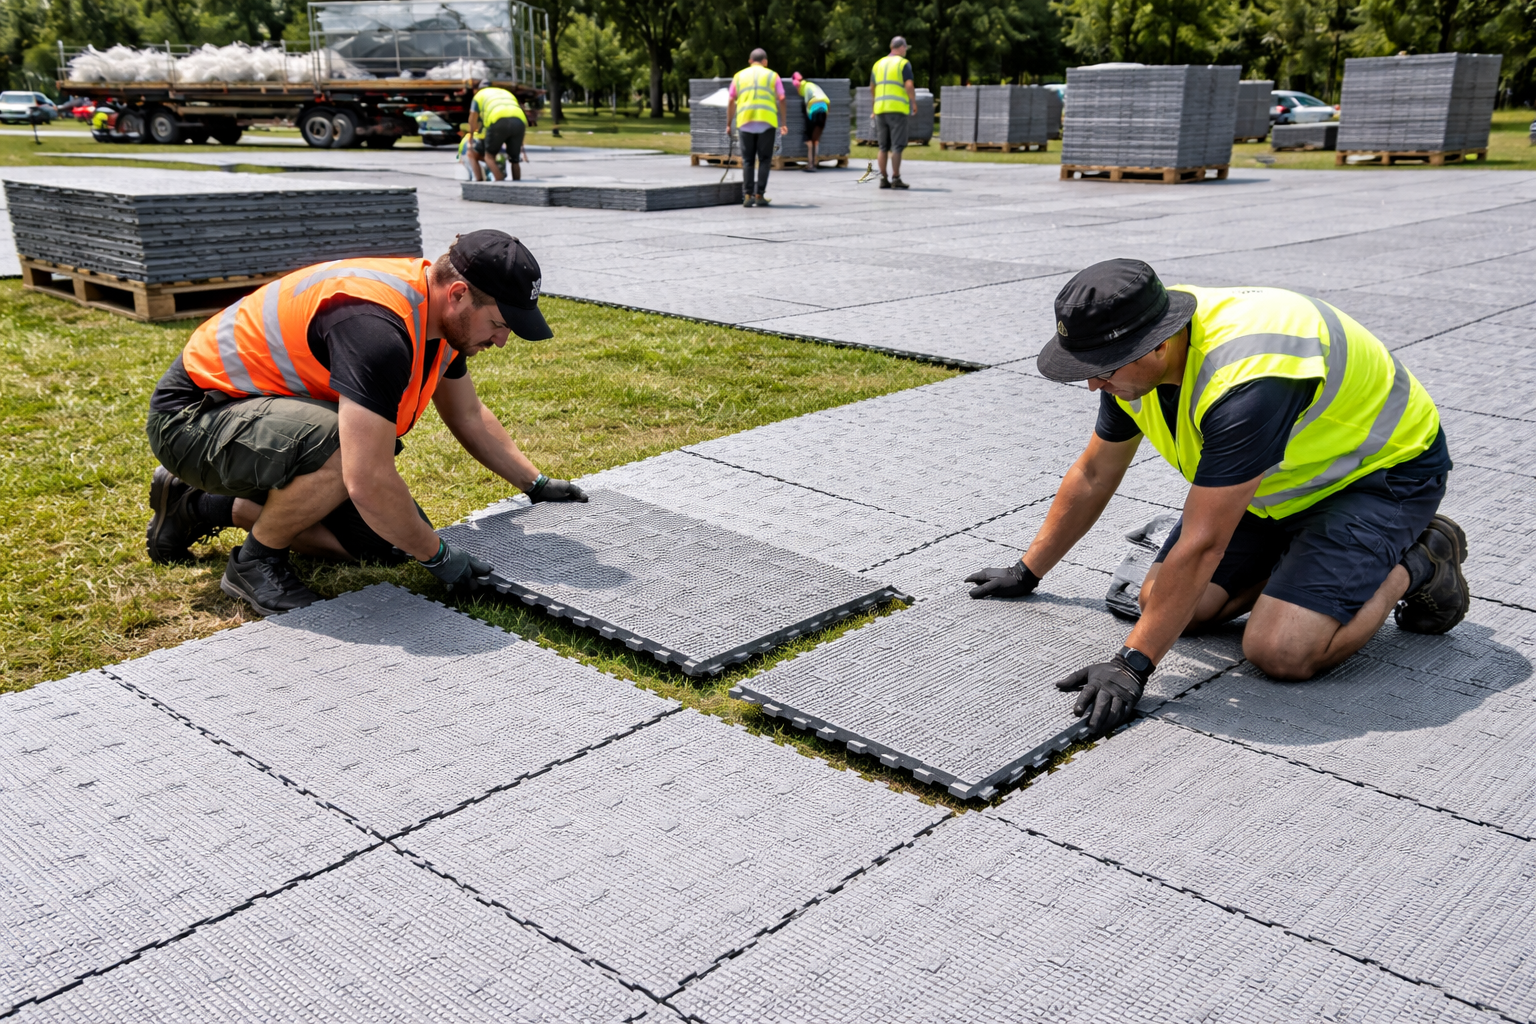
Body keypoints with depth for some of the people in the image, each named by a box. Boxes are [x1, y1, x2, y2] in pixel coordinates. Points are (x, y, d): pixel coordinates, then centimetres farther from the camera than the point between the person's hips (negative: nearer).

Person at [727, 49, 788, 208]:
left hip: (745, 122, 2)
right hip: (767, 122, -1)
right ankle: (759, 195, -1)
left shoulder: (739, 76, 14)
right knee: (764, 160, 5)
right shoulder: (772, 76, 9)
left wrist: (729, 123, 13)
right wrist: (784, 123, 4)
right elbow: (781, 100, 2)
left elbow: (731, 101, 9)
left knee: (748, 160, 7)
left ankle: (747, 195, 0)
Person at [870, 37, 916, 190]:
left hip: (880, 109, 5)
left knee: (884, 147, 8)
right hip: (898, 109, -5)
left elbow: (872, 88, 21)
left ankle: (883, 179, 6)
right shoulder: (904, 63, -2)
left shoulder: (878, 64, 15)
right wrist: (914, 102, 0)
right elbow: (909, 86, -13)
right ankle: (896, 179, -7)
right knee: (897, 146, -4)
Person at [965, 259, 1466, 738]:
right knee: (1169, 602, -6)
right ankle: (1307, 549, 13)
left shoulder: (1246, 382, -39)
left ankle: (1417, 561, 1)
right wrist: (1027, 572, 12)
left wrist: (1131, 664, -33)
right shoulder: (1136, 353, -12)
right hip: (1284, 476, 8)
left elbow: (1201, 545, -37)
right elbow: (1093, 474, 4)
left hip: (1385, 466, -8)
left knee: (1280, 651, -23)